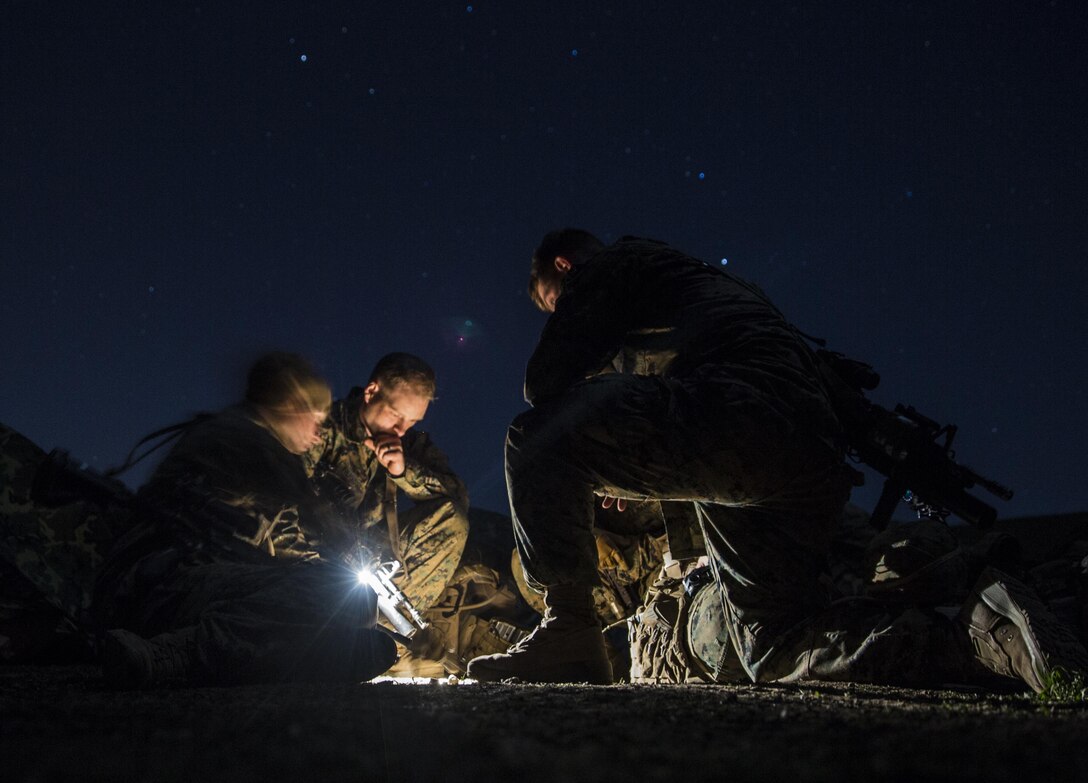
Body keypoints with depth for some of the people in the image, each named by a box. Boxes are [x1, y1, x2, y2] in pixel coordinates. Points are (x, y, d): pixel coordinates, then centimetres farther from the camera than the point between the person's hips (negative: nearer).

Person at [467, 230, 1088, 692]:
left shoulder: (606, 266, 15)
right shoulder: (695, 276, 41)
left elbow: (547, 381, 5)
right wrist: (622, 470, 36)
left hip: (745, 411, -9)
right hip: (815, 464, 9)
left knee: (539, 442, -9)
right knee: (775, 649, 14)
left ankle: (570, 636, -13)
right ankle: (976, 631, 2)